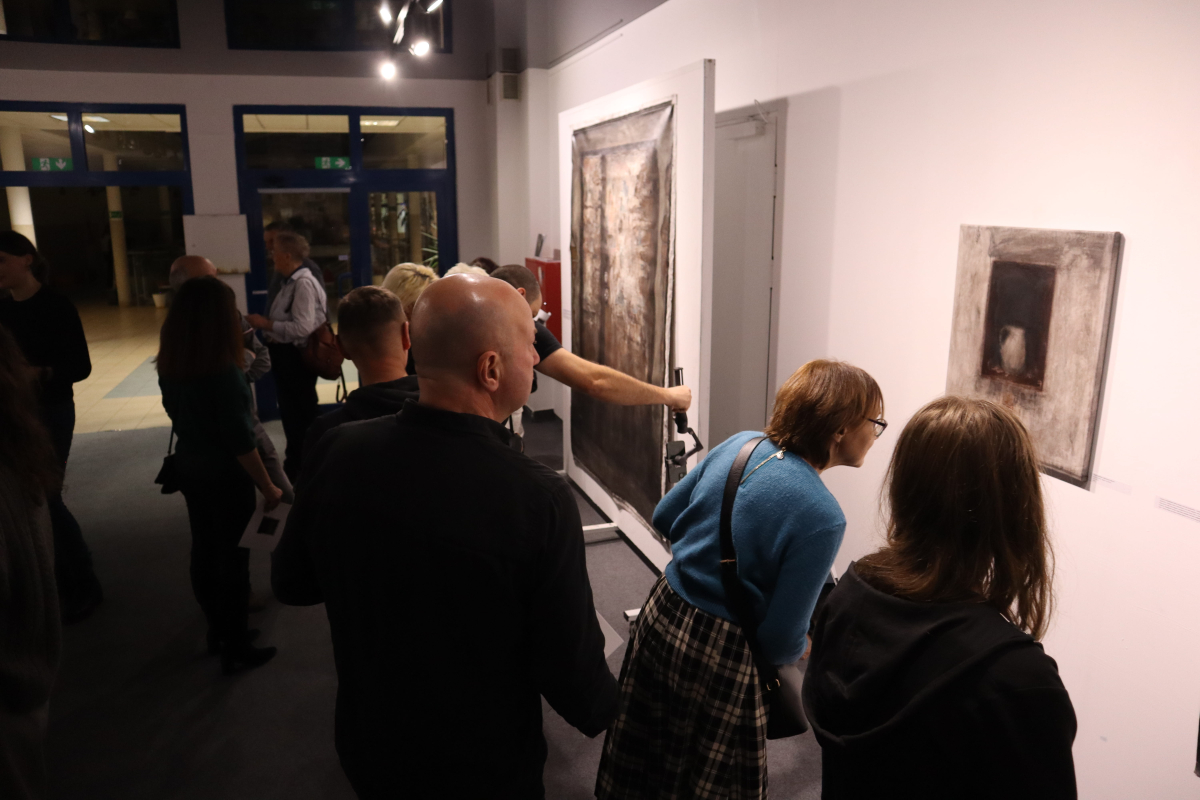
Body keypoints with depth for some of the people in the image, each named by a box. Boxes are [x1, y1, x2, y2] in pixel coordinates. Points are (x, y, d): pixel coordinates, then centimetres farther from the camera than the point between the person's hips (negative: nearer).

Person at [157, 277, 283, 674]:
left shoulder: (169, 367, -3)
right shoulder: (224, 372, -25)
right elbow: (241, 441, -22)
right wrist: (268, 486, -12)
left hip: (189, 468, 8)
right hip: (226, 476, -7)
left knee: (204, 549, 18)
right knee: (233, 555, 6)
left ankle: (219, 628, 36)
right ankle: (235, 645, 18)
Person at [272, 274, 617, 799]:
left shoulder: (338, 453, -19)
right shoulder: (539, 500, -32)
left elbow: (291, 583, -2)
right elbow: (570, 671, -22)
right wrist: (608, 719, -1)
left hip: (367, 753, 4)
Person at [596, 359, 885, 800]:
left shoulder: (738, 444, -5)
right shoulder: (821, 515, -25)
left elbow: (665, 517, 7)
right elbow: (781, 643, -19)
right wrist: (805, 647, 3)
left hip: (661, 616, 7)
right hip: (721, 658, -6)